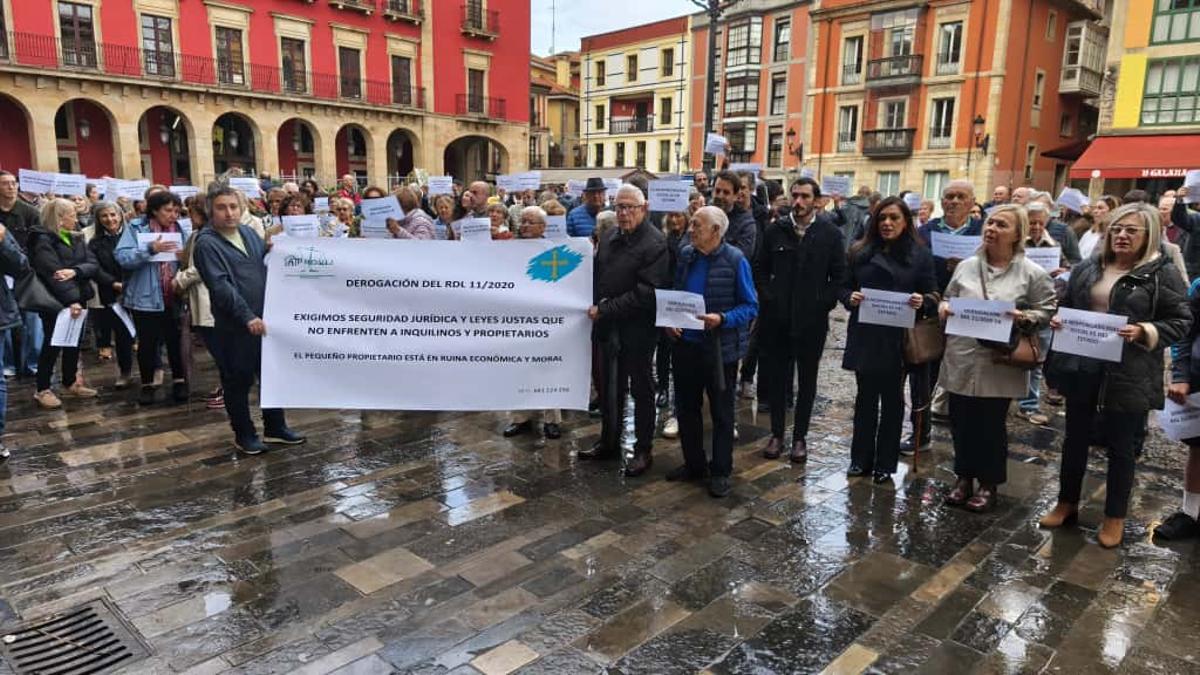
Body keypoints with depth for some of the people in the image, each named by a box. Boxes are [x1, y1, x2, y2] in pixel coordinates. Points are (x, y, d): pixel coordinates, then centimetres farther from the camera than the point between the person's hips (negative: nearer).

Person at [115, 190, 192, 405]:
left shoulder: (183, 230, 4)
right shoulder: (135, 229, -3)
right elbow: (122, 257, -14)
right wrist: (150, 249, -24)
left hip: (175, 297, 2)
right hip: (146, 297, -2)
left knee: (176, 340, 8)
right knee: (147, 342, 9)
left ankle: (180, 381, 21)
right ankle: (148, 384, 22)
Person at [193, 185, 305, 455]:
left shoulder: (248, 232, 10)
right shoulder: (206, 243, -11)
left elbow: (268, 265, 24)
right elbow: (220, 285, -20)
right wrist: (247, 317, -25)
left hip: (264, 320, 7)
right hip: (233, 326, -6)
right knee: (238, 381, 6)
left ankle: (275, 428, 27)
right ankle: (244, 434, 21)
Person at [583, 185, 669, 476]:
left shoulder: (655, 242, -13)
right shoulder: (609, 237, 9)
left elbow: (645, 292, -20)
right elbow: (596, 275, 18)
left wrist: (605, 310, -19)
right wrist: (594, 305, 1)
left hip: (637, 329, -7)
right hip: (608, 326, 7)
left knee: (641, 389, 8)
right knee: (608, 386, 16)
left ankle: (643, 450, 21)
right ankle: (609, 443, 32)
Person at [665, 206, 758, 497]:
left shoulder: (735, 260, -13)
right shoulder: (686, 255, 2)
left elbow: (751, 307, -11)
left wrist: (722, 319, -26)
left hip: (720, 349, -5)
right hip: (685, 344, 6)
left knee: (721, 413, 9)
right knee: (686, 408, 16)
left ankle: (720, 472, 22)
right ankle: (693, 464, 33)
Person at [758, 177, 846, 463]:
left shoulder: (831, 233, -2)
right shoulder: (776, 230, 2)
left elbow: (839, 275, 0)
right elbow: (762, 269, 9)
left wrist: (825, 304, -8)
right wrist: (768, 298, -1)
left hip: (812, 320, -1)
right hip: (777, 318, 1)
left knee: (807, 380, 9)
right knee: (777, 377, 9)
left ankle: (800, 436, 21)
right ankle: (776, 433, 21)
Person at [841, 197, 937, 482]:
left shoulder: (920, 255, 0)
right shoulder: (859, 251, 5)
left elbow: (933, 295, 1)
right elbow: (844, 286, 7)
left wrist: (922, 301, -21)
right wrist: (850, 297, -15)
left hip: (898, 338, -1)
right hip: (865, 336, 2)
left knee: (892, 399, 9)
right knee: (865, 397, 10)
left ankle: (885, 463, 21)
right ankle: (861, 459, 21)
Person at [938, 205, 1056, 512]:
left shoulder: (1032, 273, -3)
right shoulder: (966, 266, 6)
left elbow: (1047, 310, 1)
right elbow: (948, 300, 16)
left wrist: (1023, 318, -17)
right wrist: (944, 308, -6)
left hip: (1000, 364, -3)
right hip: (961, 360, 3)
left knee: (991, 427, 8)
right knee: (961, 423, 12)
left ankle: (989, 484, 26)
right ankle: (964, 478, 29)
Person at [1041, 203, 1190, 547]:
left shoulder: (1164, 273, -6)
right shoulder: (1087, 269, 7)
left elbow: (1182, 321, -6)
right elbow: (1067, 307, 18)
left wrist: (1144, 332, -22)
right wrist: (1058, 320, -3)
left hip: (1128, 375, -4)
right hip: (1081, 367, 4)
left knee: (1120, 446, 9)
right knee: (1075, 439, 15)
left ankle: (1115, 517, 24)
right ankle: (1067, 503, 31)